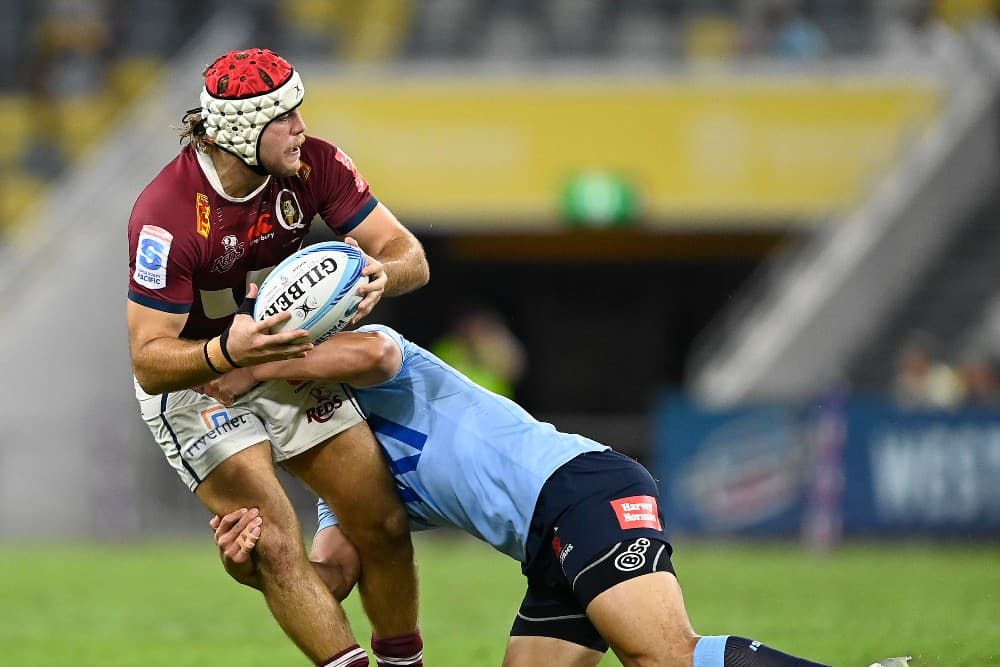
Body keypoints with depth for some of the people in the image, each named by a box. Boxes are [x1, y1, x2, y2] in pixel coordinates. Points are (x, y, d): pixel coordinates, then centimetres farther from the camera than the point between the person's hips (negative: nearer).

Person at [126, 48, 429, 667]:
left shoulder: (314, 164, -17)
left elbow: (412, 258, -14)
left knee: (385, 526, 3)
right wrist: (227, 351, -49)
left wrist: (381, 273, -38)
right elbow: (149, 362, -30)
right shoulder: (166, 215, -31)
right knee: (277, 548, -19)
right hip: (194, 380, -5)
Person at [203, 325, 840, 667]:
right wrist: (253, 563, -5)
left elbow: (366, 350, -18)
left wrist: (256, 371, -5)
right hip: (551, 550, 10)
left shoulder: (371, 379, 9)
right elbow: (328, 576, 15)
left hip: (583, 489, -10)